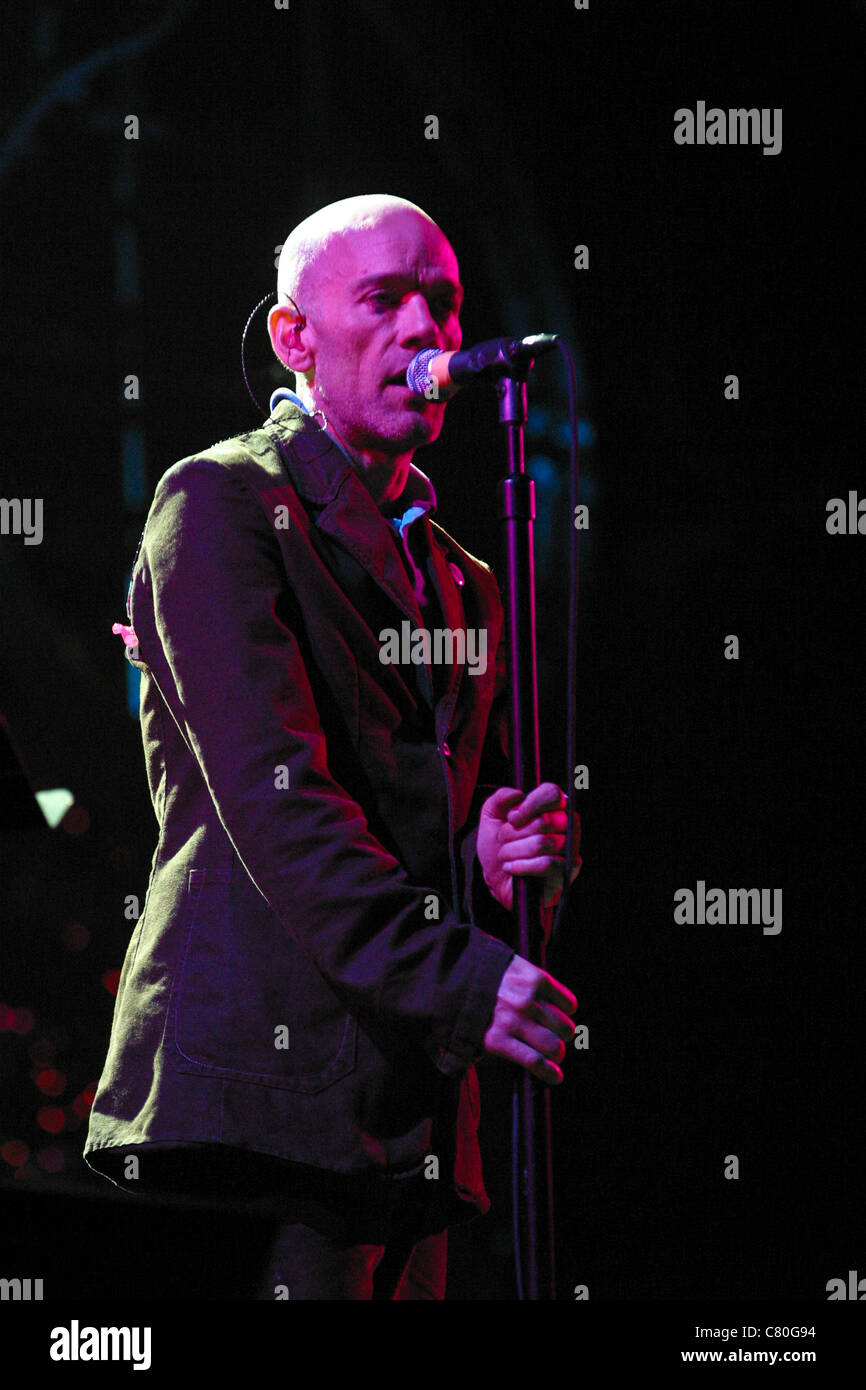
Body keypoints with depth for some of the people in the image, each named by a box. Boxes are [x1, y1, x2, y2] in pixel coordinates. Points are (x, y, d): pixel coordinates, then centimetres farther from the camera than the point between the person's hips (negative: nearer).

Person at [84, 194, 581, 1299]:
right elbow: (269, 792, -13)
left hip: (414, 1090, 7)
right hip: (266, 1076, -7)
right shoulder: (218, 502, -1)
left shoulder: (461, 584, 24)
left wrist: (507, 856, -1)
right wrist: (450, 975, -22)